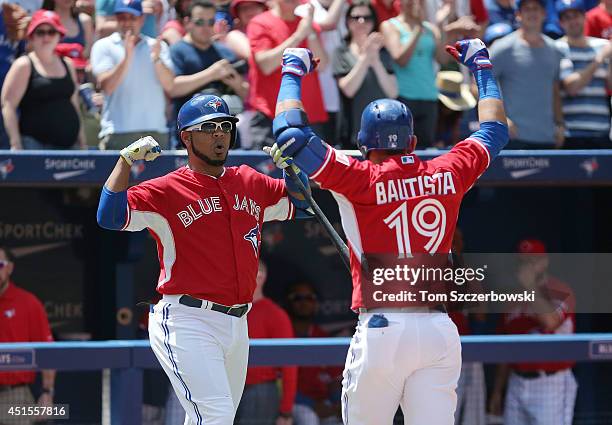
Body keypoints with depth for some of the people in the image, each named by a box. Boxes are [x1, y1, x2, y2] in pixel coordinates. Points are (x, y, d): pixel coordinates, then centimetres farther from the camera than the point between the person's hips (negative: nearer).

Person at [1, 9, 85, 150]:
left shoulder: (67, 65, 18)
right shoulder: (24, 66, 0)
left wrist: (82, 143, 19)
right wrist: (16, 144, -14)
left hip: (67, 144, 5)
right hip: (35, 143, -5)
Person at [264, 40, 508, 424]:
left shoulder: (362, 180, -3)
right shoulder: (447, 175, 8)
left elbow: (291, 134, -6)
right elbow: (495, 130, 26)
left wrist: (293, 71, 9)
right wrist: (482, 65, 39)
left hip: (382, 330, -3)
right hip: (441, 332, 3)